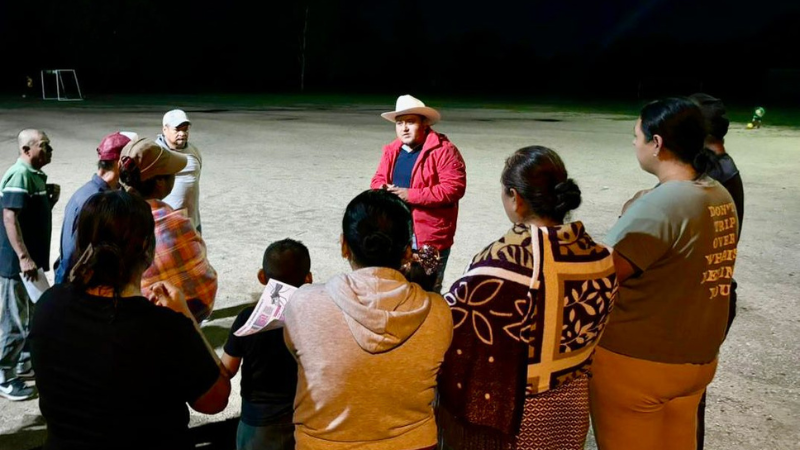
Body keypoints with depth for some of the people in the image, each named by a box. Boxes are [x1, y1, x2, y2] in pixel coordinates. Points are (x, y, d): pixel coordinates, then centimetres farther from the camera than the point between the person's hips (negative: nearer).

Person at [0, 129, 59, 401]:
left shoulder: (35, 174, 12)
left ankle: (24, 363, 35)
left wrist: (51, 199, 4)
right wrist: (23, 257, -29)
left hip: (32, 259, 10)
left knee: (33, 315, 20)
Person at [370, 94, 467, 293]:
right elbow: (378, 180, 18)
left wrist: (411, 195, -20)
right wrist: (385, 191, -9)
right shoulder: (391, 150, 11)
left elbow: (454, 187, -18)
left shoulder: (443, 150, -11)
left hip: (429, 234, -6)